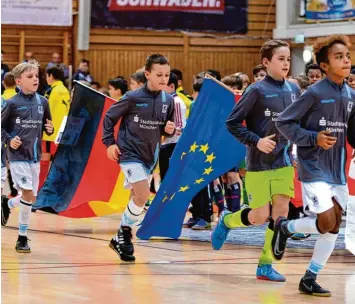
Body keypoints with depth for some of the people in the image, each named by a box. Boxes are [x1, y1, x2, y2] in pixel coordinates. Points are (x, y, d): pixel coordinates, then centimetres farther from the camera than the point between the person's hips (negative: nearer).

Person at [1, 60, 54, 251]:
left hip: (35, 155, 5)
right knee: (28, 195, -13)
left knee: (31, 198, 8)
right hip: (17, 155, -5)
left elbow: (47, 125, 16)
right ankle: (22, 238, 1)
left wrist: (50, 129, -6)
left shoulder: (42, 102, 4)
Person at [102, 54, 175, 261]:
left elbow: (168, 128, 12)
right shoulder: (133, 98, -14)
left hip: (150, 155, 6)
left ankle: (120, 238, 29)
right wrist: (110, 143, -7)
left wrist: (170, 130, -11)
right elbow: (109, 117, -3)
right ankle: (125, 233, 0)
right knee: (143, 196, -19)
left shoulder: (168, 100, -1)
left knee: (138, 198, 13)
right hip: (130, 152, -6)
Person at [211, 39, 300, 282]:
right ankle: (227, 220, 30)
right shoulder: (257, 91, -12)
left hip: (284, 162, 5)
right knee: (260, 216, -2)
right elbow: (232, 123, -9)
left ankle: (266, 264, 7)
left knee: (281, 211, -3)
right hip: (259, 163, -5)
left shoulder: (294, 90, 4)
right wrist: (256, 141, -17)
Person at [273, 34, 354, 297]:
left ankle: (310, 279, 16)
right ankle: (285, 227, 15)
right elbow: (283, 122, -10)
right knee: (327, 221, -14)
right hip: (314, 168, -7)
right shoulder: (315, 93, -14)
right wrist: (313, 138, -19)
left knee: (334, 226, 5)